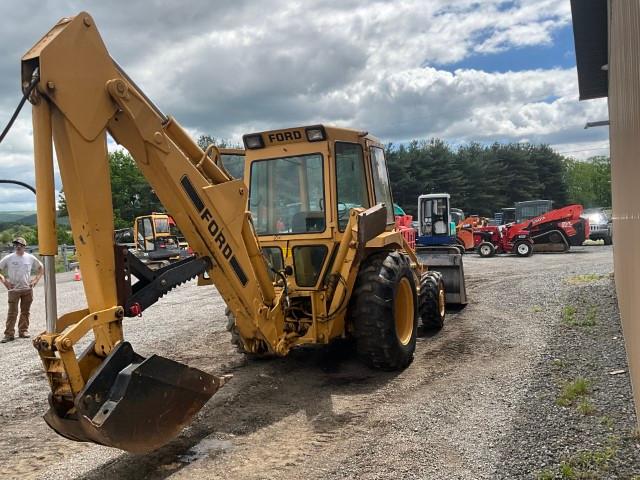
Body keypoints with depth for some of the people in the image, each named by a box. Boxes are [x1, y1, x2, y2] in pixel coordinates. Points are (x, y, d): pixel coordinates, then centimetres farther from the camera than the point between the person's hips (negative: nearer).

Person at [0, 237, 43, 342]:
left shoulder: (30, 258, 2)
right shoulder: (8, 258, -4)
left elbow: (41, 267, 16)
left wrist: (36, 279, 7)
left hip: (27, 289, 2)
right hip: (14, 290, -2)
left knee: (25, 312, 9)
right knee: (12, 312, -4)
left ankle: (23, 331, 20)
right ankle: (9, 334, 0)